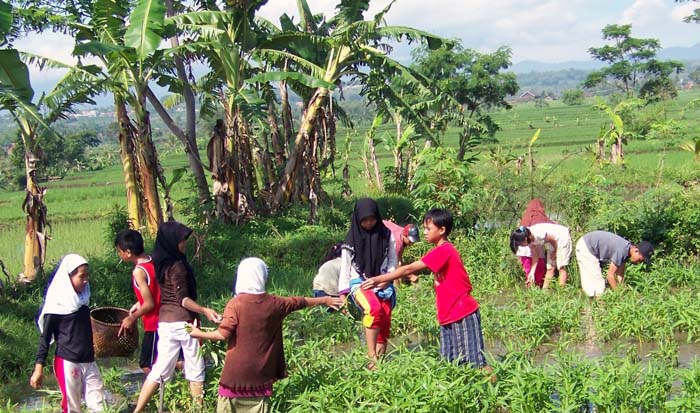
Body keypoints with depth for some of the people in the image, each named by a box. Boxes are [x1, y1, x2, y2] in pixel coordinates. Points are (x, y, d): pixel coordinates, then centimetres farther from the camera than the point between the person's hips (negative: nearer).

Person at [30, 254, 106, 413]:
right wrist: (39, 367, -12)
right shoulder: (57, 304, -10)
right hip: (67, 363, -6)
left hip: (88, 362, 6)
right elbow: (45, 337, -8)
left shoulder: (83, 299, 9)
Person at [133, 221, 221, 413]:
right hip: (183, 322, -8)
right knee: (195, 370, 5)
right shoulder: (177, 266, -16)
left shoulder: (160, 263, 7)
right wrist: (205, 310, -28)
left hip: (165, 322, 8)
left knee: (160, 369, 12)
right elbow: (183, 299, -19)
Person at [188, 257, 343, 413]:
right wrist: (325, 300, 30)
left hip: (235, 372, -3)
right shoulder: (273, 303, 1)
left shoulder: (236, 303, -11)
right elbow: (299, 302, 15)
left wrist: (199, 334, 2)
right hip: (260, 373, 3)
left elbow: (223, 334, -14)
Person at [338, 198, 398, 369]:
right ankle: (371, 356, -27)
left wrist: (387, 279, -8)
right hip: (359, 283, -3)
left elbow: (393, 261, 9)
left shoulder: (386, 235, 3)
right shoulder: (352, 240, -1)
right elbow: (345, 268, 1)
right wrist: (343, 294, -3)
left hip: (382, 284, 4)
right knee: (374, 309, -31)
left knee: (385, 323, 1)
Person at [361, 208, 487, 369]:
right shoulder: (444, 250, 13)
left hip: (462, 314, -10)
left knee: (475, 361, -3)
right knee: (449, 361, 11)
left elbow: (409, 269, -20)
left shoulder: (442, 251, -18)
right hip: (450, 315, 10)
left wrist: (378, 279, -19)